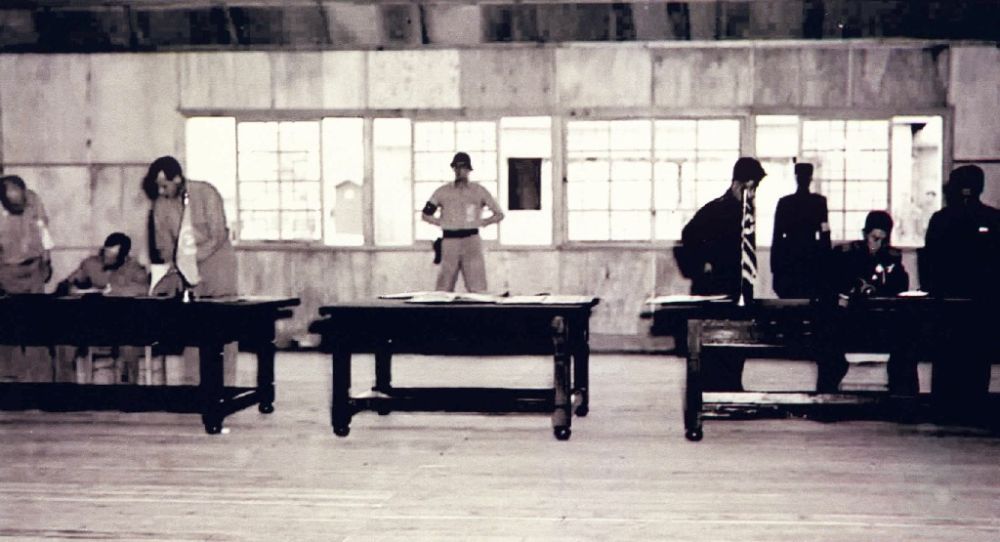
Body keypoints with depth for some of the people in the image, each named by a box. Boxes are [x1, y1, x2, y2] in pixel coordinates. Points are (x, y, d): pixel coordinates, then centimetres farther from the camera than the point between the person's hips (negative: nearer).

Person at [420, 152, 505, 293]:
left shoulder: (479, 191, 9)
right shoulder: (442, 192, 11)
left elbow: (499, 214, 13)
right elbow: (425, 214, 16)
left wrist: (480, 222, 3)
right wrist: (443, 223, 6)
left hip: (471, 240, -1)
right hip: (449, 240, 1)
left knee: (477, 288, -10)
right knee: (443, 290, -1)